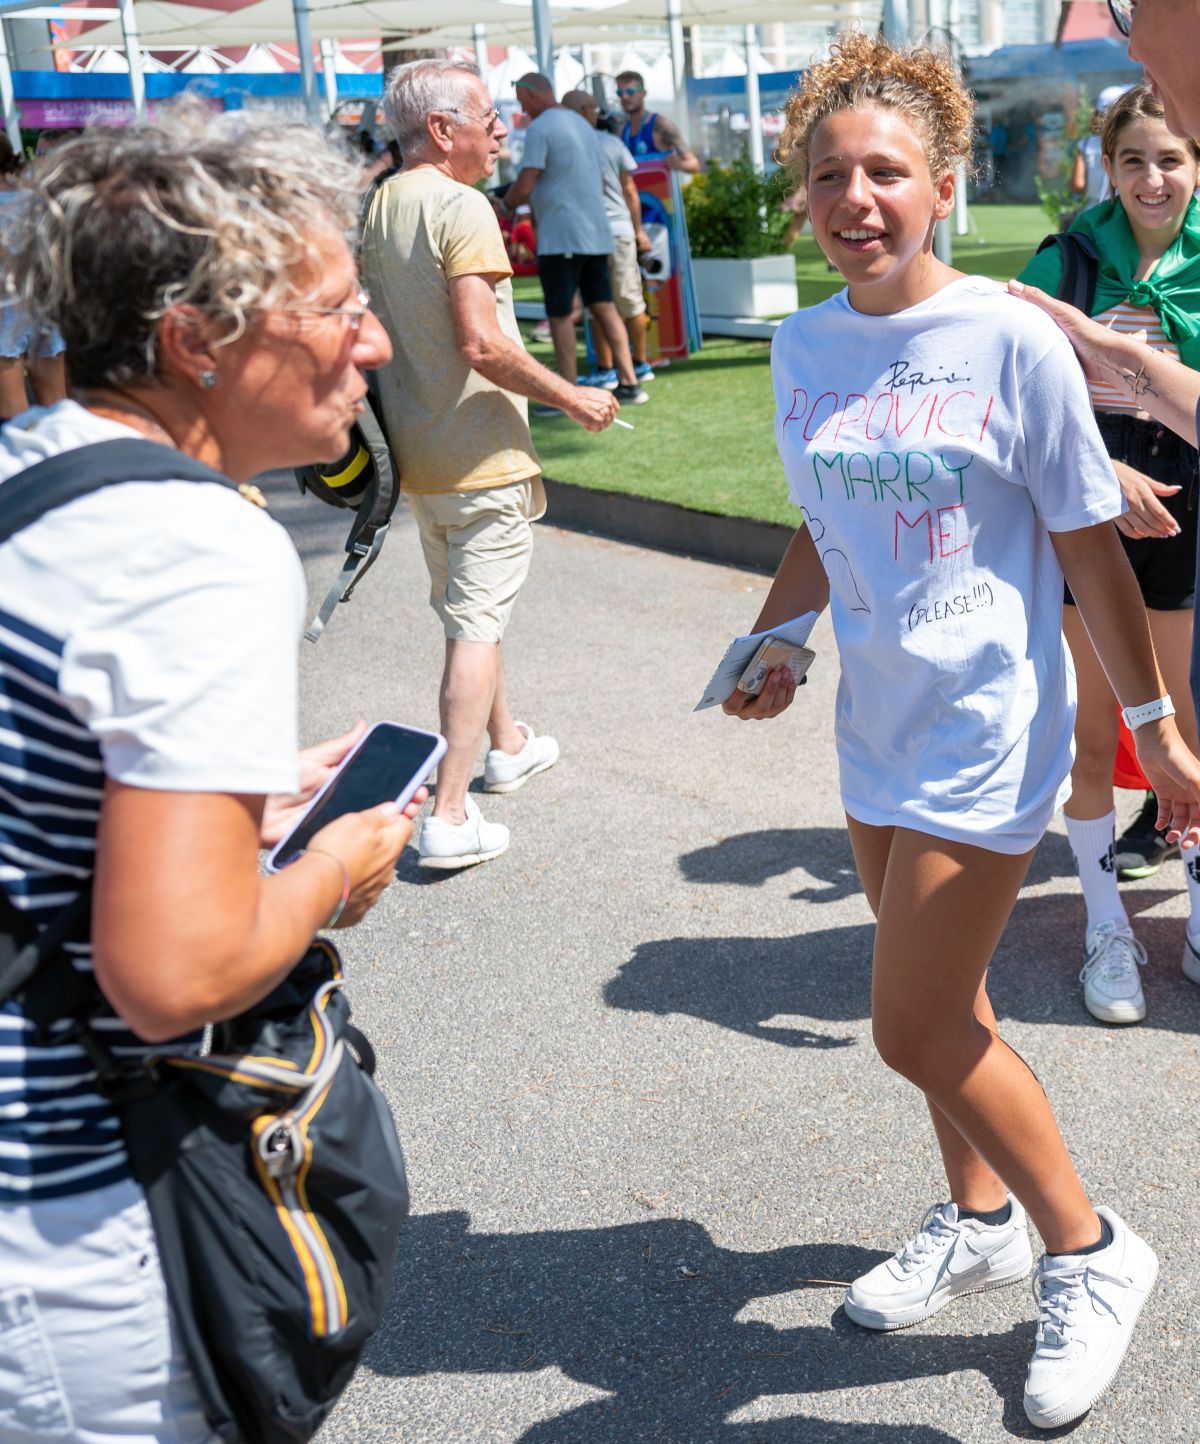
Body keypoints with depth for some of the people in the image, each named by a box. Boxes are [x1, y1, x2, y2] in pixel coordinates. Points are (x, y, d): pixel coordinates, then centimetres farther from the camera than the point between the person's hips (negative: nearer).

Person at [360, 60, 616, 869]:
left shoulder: (382, 207, 9)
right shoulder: (460, 206, -17)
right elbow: (483, 345, -25)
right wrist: (570, 398, -14)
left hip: (417, 452, 9)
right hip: (481, 454, -9)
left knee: (468, 608, 23)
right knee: (477, 626, -4)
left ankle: (507, 745, 40)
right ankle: (450, 815, -6)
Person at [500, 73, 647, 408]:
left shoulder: (539, 129, -11)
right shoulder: (581, 123, 17)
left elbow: (525, 187, -18)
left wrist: (504, 207, 1)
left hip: (561, 238, -8)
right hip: (596, 233, 8)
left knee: (560, 315, -4)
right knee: (603, 306, 11)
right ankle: (628, 383, 10)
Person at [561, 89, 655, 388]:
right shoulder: (612, 142, 5)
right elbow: (630, 190, 10)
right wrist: (639, 230, 17)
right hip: (621, 229, 3)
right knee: (631, 301, 10)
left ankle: (605, 371, 3)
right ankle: (641, 364, 18)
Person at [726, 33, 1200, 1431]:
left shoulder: (1009, 339, -13)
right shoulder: (802, 346, 2)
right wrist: (770, 650, 6)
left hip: (988, 724, -5)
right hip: (878, 724, 6)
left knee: (915, 1029, -5)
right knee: (946, 1006, 18)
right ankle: (977, 1219, 41)